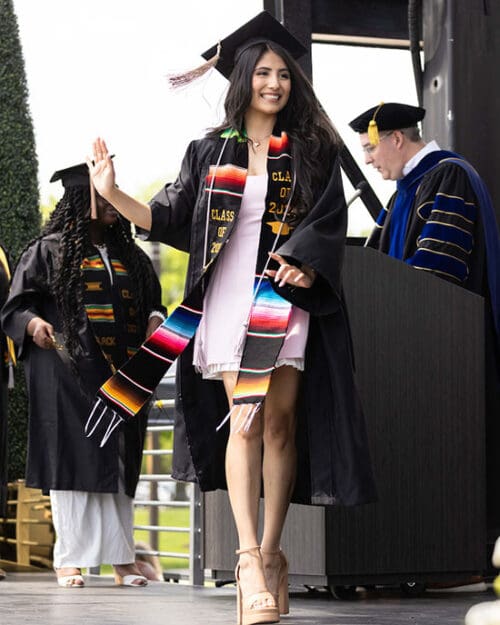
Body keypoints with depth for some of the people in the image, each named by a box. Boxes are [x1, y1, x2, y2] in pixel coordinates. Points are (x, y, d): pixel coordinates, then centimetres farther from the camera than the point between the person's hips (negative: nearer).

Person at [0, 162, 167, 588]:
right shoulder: (49, 251, 4)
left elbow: (154, 303, 24)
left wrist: (156, 321, 2)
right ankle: (69, 558, -2)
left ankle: (121, 557, 7)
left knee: (119, 465, 4)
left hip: (122, 376, 4)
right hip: (69, 375, -4)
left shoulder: (131, 257, 17)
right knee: (72, 461, -6)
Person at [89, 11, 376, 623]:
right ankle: (249, 557, -18)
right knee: (243, 421, -11)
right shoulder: (210, 151, 11)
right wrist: (114, 194, -3)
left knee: (280, 420, -3)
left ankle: (270, 553, 4)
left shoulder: (312, 152, 10)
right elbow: (172, 220, 10)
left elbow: (330, 224, 4)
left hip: (287, 299, 1)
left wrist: (304, 264, -14)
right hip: (228, 297, 0)